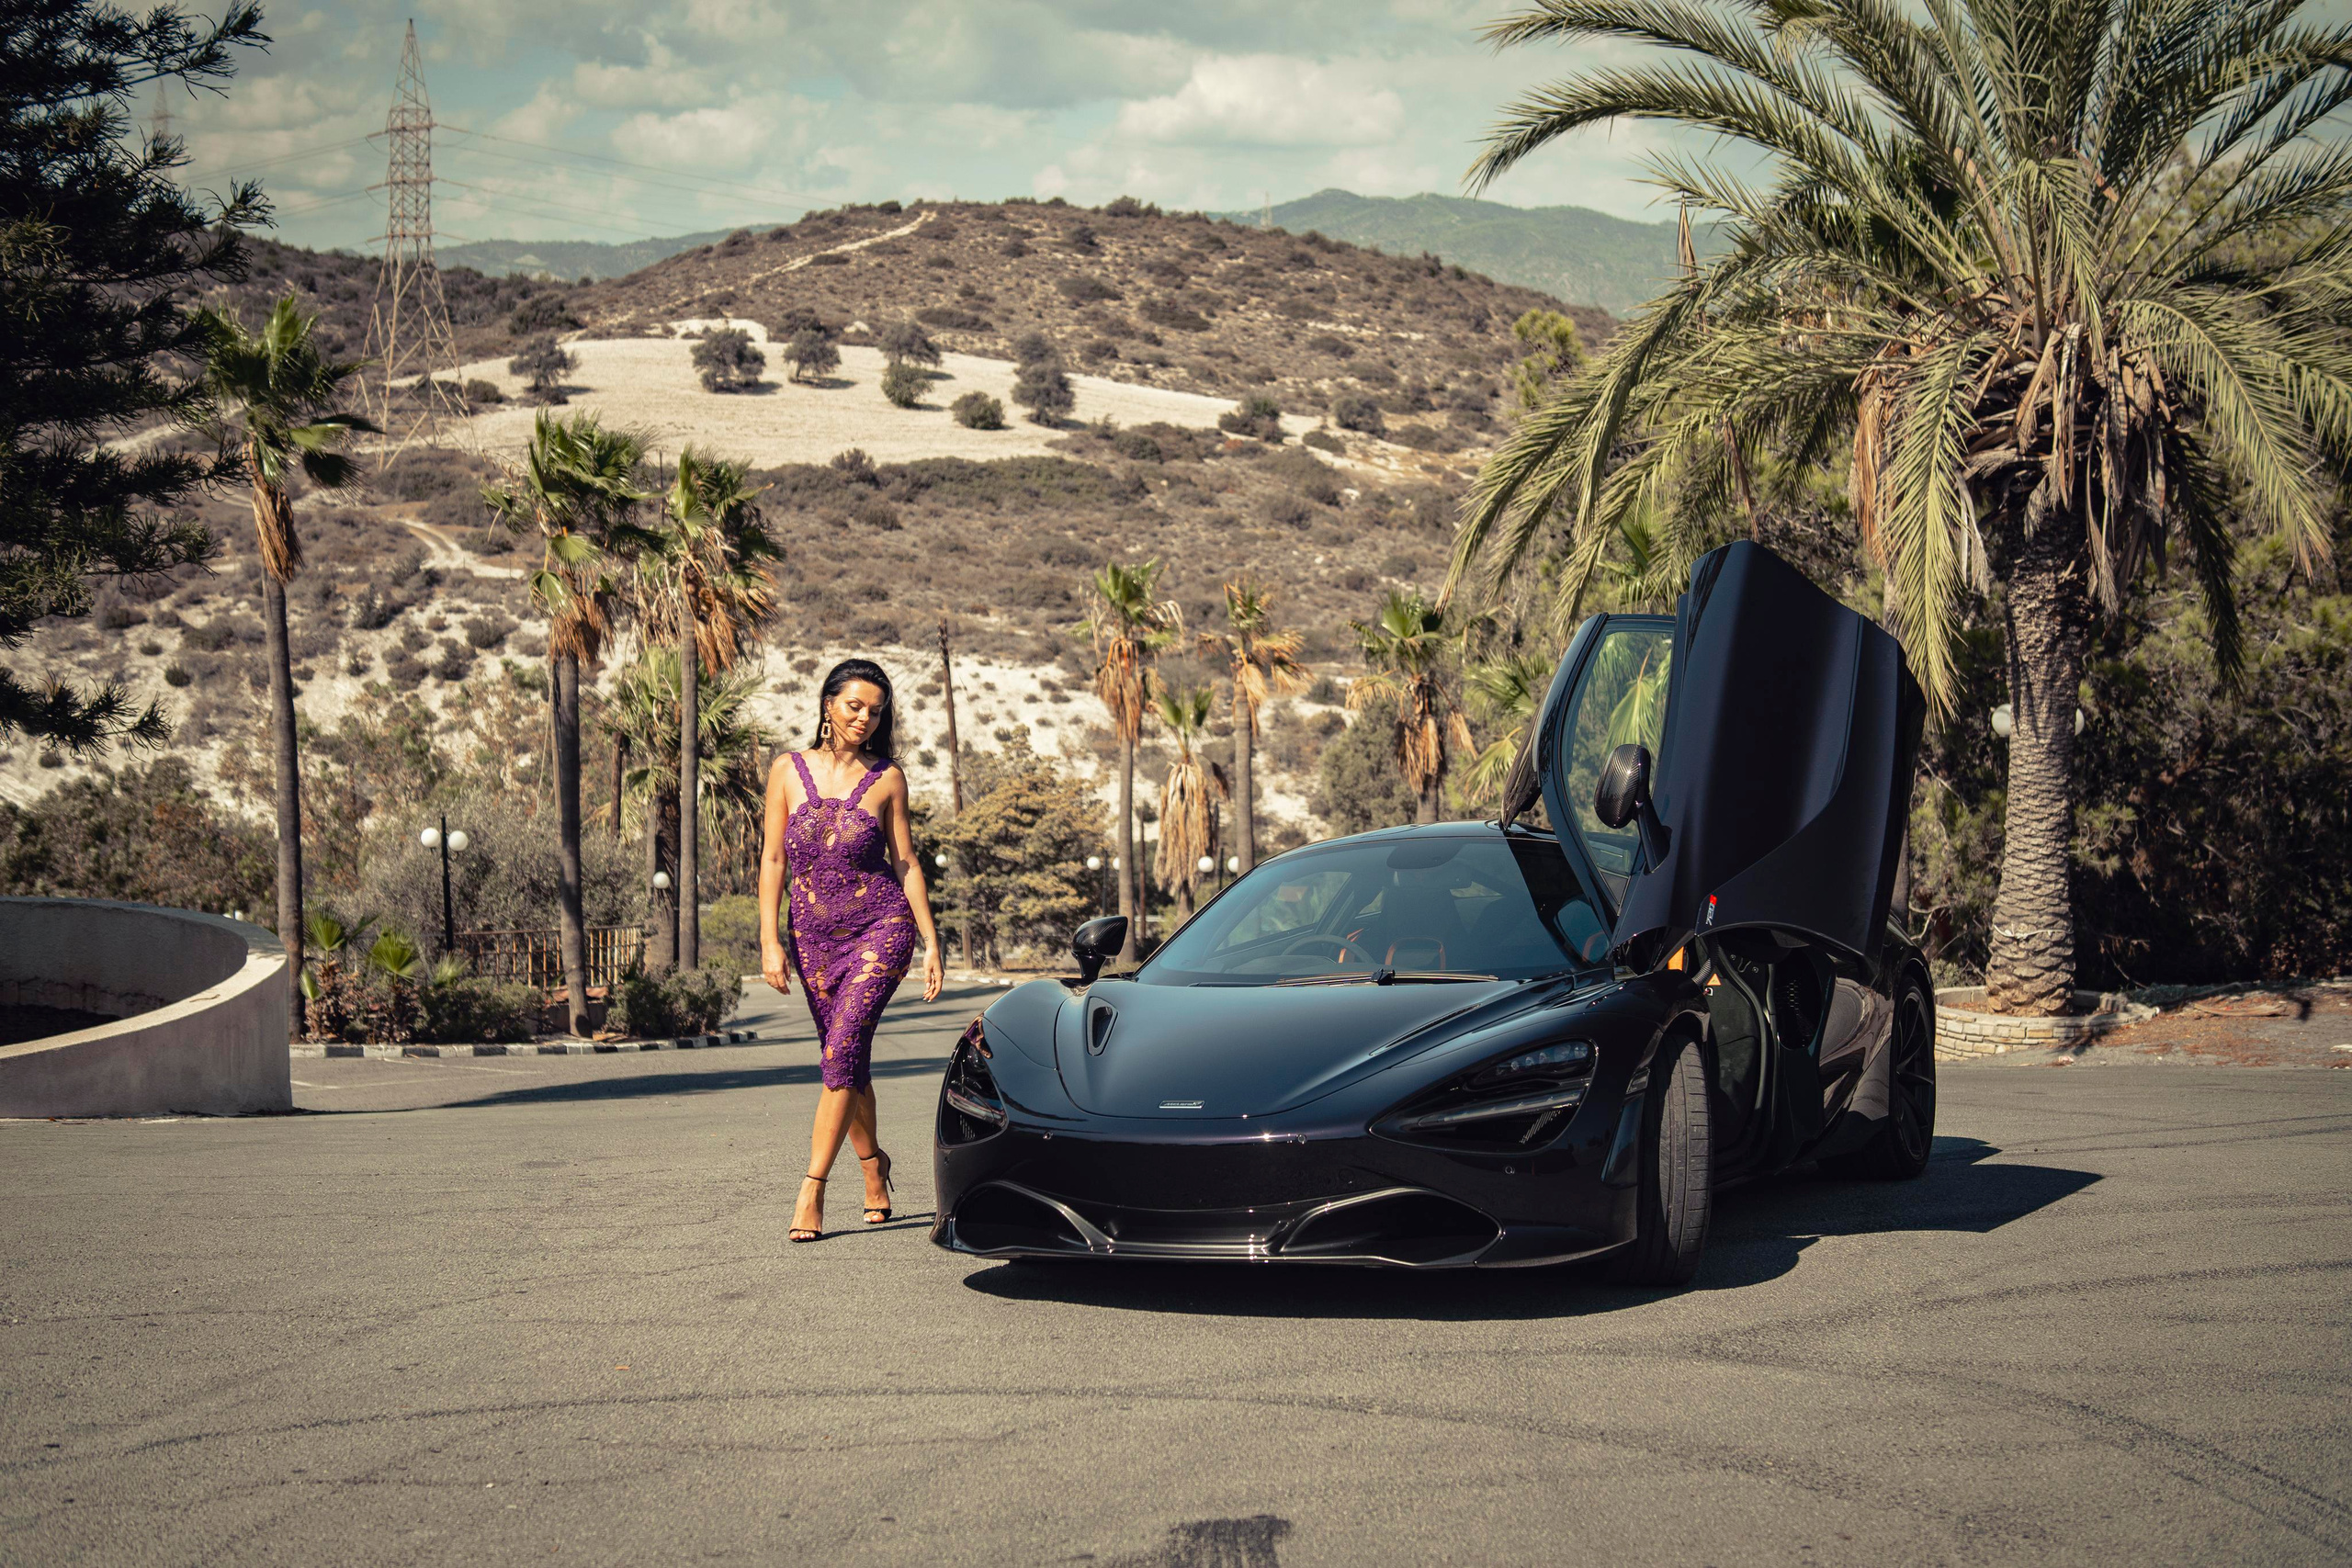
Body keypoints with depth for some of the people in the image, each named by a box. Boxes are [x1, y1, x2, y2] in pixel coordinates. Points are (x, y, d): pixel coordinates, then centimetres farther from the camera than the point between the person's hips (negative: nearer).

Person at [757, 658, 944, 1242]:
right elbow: (773, 860, 2)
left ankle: (812, 1191, -13)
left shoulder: (886, 778, 0)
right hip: (815, 936, 3)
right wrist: (770, 942, -5)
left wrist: (932, 942, 2)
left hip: (881, 928, -2)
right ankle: (873, 1163, 34)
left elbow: (906, 862, 4)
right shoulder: (788, 771, 2)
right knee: (847, 1060, 11)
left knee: (843, 1048, -16)